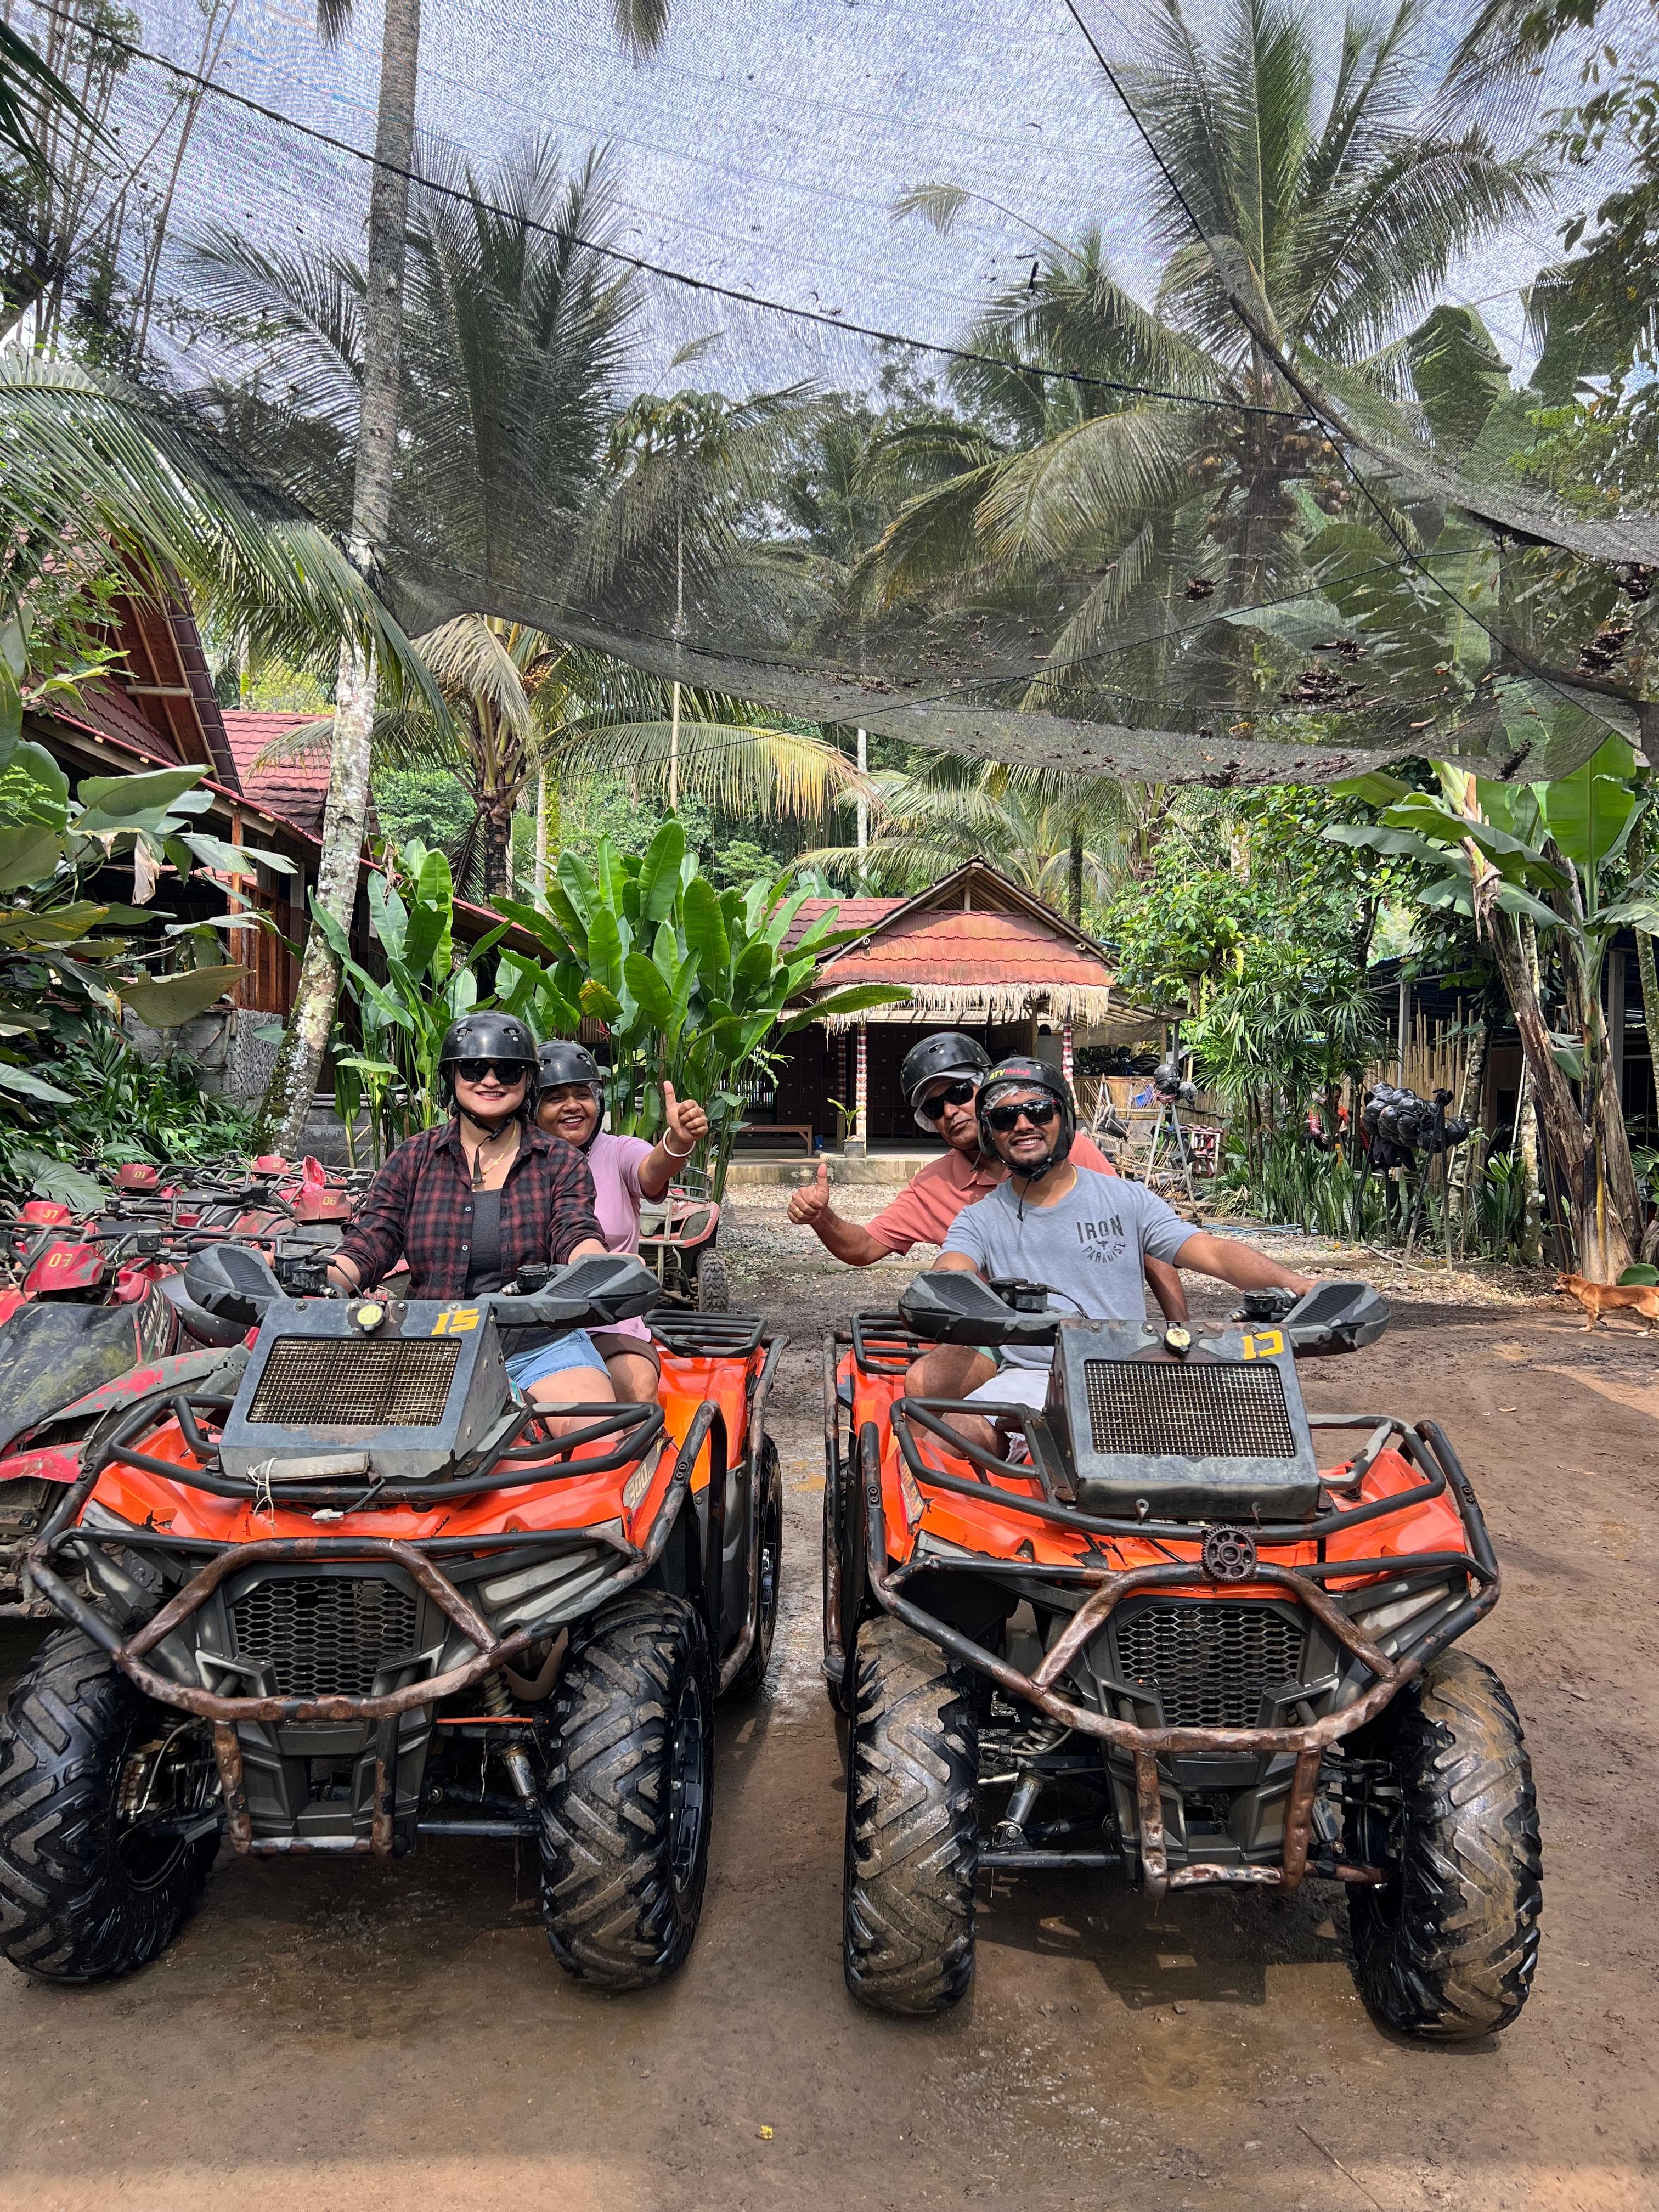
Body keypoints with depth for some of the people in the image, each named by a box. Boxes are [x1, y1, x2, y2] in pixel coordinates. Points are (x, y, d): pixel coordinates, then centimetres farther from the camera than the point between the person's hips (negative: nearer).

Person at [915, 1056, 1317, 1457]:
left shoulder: (1126, 1199, 11)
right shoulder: (979, 1221, 12)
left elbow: (1215, 1253, 2)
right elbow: (950, 1274, -8)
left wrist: (1299, 1285, -16)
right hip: (1026, 1377, 1)